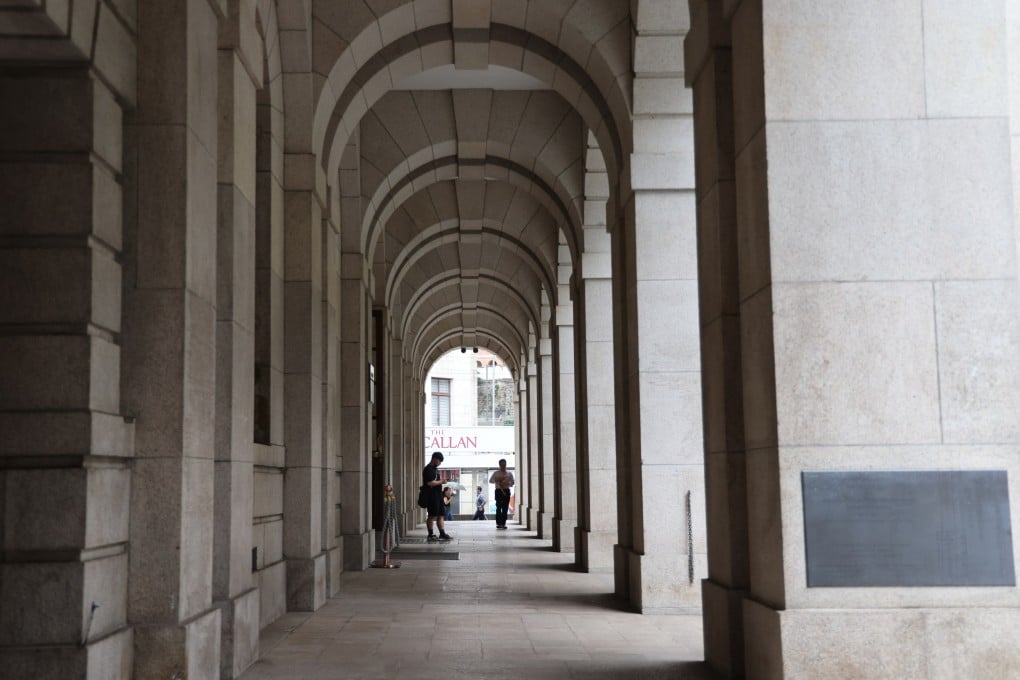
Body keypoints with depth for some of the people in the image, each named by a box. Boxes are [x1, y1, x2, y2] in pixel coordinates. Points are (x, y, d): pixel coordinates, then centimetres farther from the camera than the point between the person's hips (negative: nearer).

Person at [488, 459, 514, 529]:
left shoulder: (509, 473, 12)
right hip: (498, 491, -2)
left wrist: (506, 483, -13)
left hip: (506, 491, 2)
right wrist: (496, 481, -14)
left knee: (505, 508, 0)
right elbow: (490, 480, 5)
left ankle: (503, 523, 4)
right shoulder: (496, 473, 9)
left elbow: (512, 482, 6)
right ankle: (498, 523, -8)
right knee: (498, 507, -9)